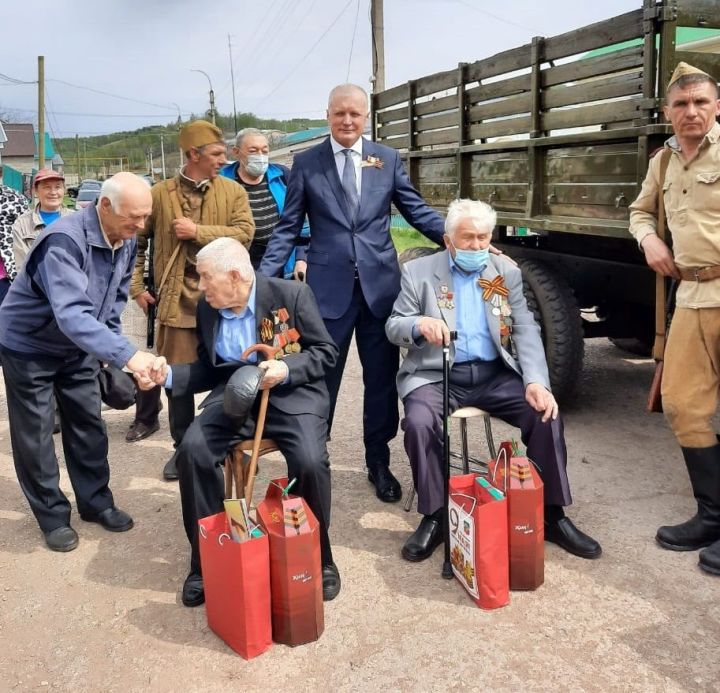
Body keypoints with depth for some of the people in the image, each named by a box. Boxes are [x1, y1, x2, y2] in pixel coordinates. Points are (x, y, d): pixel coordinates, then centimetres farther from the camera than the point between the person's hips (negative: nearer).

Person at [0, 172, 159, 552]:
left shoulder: (126, 241, -10)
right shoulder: (64, 241, -34)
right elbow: (72, 313, -46)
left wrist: (109, 352, 3)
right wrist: (126, 355, -53)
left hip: (78, 346, 7)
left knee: (88, 425, 11)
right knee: (35, 436, 3)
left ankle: (96, 501, 26)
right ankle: (52, 516, 19)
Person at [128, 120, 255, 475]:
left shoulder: (233, 191, 5)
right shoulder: (160, 193, 5)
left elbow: (244, 233, -10)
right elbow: (136, 240, 11)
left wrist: (197, 231, -15)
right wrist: (136, 287, 6)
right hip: (178, 298, 0)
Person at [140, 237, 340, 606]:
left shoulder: (291, 294, -7)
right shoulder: (207, 308, 8)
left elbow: (326, 351, -4)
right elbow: (207, 369, 17)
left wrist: (287, 369, -21)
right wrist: (169, 376, -1)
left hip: (290, 393, -4)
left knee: (310, 461, -29)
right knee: (192, 450, -22)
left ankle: (317, 558, 0)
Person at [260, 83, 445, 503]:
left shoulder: (388, 160, 7)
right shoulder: (306, 164, 4)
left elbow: (417, 211, 6)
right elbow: (288, 229, 4)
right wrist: (264, 277, -7)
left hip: (380, 284, 2)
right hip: (329, 285, -1)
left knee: (382, 377, 11)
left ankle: (379, 462, 26)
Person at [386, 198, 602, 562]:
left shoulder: (507, 272, 9)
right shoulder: (418, 271, 3)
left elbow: (526, 331, 2)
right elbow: (394, 327, 0)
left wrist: (536, 381, -15)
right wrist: (419, 324, -25)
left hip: (495, 375, 2)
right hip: (437, 375, -2)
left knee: (546, 414, -19)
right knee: (418, 422, -31)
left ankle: (551, 514, -1)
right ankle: (434, 516, -10)